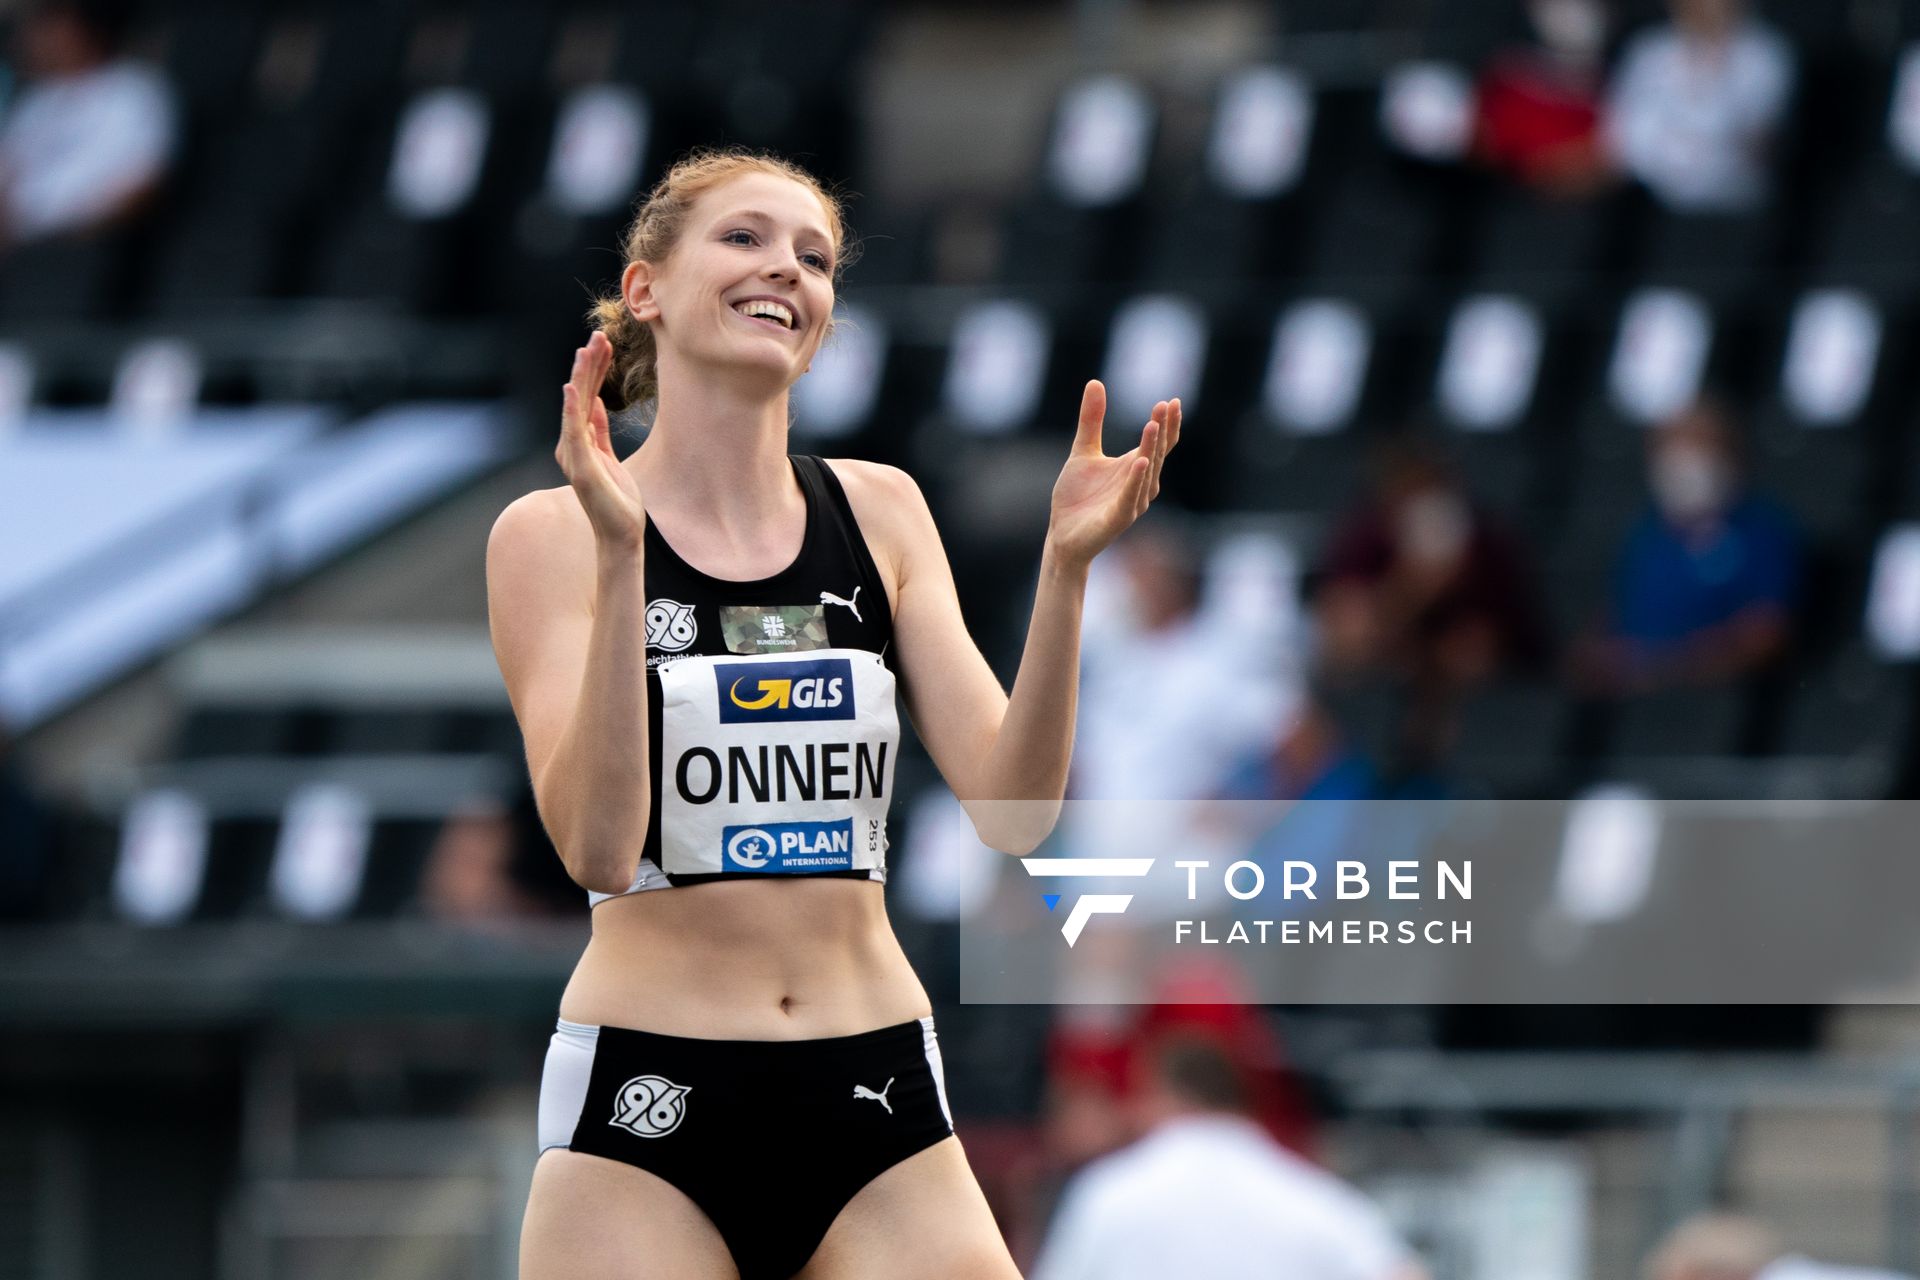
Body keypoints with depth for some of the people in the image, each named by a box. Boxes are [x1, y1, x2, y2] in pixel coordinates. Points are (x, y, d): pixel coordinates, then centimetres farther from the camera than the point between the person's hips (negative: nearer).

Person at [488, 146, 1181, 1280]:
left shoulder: (880, 511, 9)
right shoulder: (557, 531, -3)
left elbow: (1012, 810, 1)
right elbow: (596, 846, -16)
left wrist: (1067, 564, -11)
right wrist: (619, 553, -24)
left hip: (874, 1099, 3)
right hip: (647, 1101, -3)